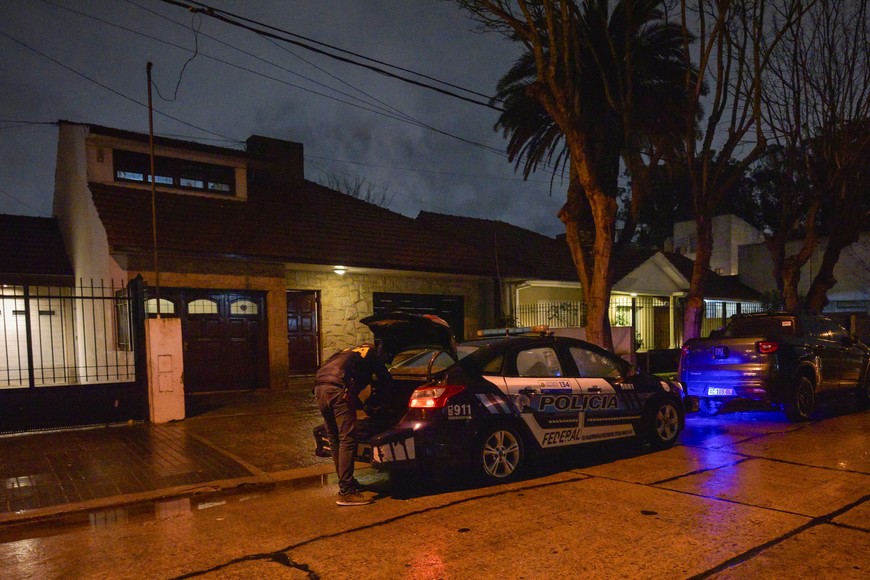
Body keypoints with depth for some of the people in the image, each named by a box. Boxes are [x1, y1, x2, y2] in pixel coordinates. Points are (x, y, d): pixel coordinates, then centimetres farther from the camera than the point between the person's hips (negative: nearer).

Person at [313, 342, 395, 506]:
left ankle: (346, 482, 27)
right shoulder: (372, 354, 21)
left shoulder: (346, 352, 38)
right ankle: (346, 492, -5)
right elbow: (386, 380, 23)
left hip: (320, 387, 7)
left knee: (334, 440, 16)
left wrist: (361, 405, 45)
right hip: (338, 389, -7)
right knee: (347, 440, -4)